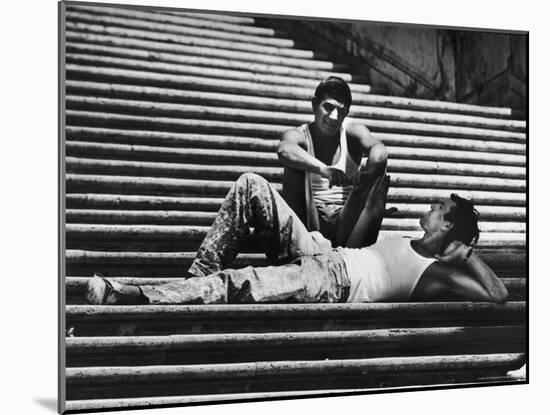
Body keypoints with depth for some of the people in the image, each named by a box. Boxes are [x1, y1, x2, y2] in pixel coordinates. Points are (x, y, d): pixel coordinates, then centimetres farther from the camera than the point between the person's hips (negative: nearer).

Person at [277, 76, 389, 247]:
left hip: (347, 223, 1)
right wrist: (323, 169, -48)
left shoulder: (353, 132, 2)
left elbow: (380, 152, -22)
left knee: (376, 165, -17)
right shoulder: (298, 135, -2)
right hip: (311, 220, 0)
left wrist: (366, 176, -46)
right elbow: (284, 150, -30)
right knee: (294, 167, -21)